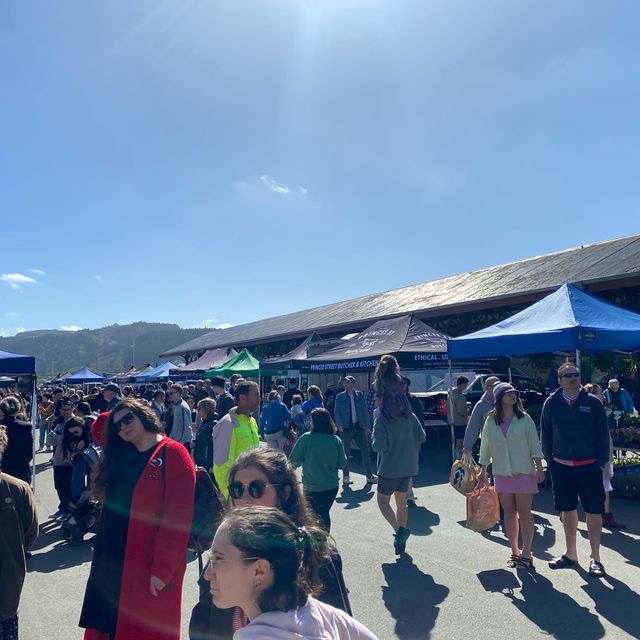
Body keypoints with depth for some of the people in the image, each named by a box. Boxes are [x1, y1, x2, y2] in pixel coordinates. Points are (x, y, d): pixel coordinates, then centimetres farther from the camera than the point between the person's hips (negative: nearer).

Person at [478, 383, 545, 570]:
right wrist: (483, 472, 9)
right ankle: (514, 552, 20)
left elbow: (534, 445, -1)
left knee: (524, 512, 2)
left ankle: (526, 553, 12)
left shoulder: (524, 419, -3)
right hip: (501, 473, 2)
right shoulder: (491, 421, 1)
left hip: (524, 472, -2)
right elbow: (485, 447, 7)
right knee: (509, 512, 9)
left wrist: (539, 468, -6)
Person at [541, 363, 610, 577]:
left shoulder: (592, 402, -6)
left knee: (593, 511, 5)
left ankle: (595, 558, 19)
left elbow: (603, 434, -2)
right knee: (567, 510, 13)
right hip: (561, 467, 2)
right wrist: (550, 460, 3)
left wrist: (602, 461, -5)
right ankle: (570, 554, 28)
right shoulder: (551, 403, -1)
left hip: (589, 466, -2)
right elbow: (546, 434, 6)